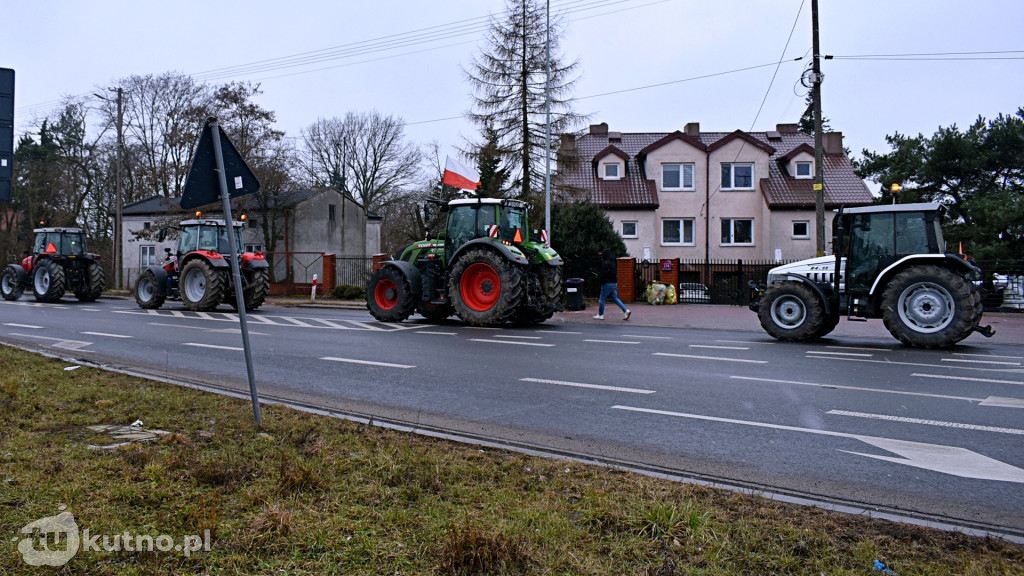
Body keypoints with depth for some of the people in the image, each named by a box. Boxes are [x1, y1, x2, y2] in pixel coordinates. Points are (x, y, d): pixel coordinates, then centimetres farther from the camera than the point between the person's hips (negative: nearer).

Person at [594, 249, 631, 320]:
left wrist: (602, 282, -11)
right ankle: (626, 310, 1)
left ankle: (600, 315, 7)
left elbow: (604, 274, -19)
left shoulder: (605, 263, -13)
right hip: (614, 283, 9)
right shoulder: (613, 262, 15)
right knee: (615, 298, 12)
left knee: (602, 299, 1)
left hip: (607, 283, -9)